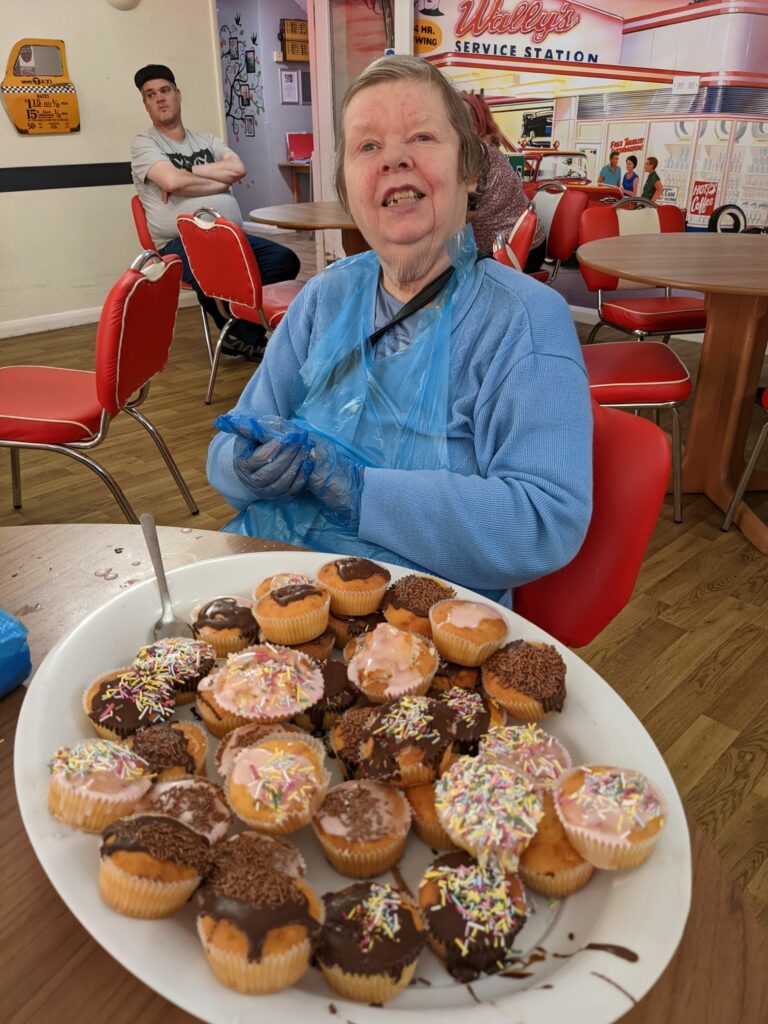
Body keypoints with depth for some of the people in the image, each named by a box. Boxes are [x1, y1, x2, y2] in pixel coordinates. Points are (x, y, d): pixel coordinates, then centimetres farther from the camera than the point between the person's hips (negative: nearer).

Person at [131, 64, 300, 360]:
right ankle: (246, 335, -9)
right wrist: (219, 182, -1)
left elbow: (237, 169, 3)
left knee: (285, 260, -18)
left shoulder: (206, 141, 23)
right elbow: (172, 181, -12)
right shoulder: (145, 143, 8)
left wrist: (187, 171, -4)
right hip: (180, 243, -5)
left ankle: (242, 330, -4)